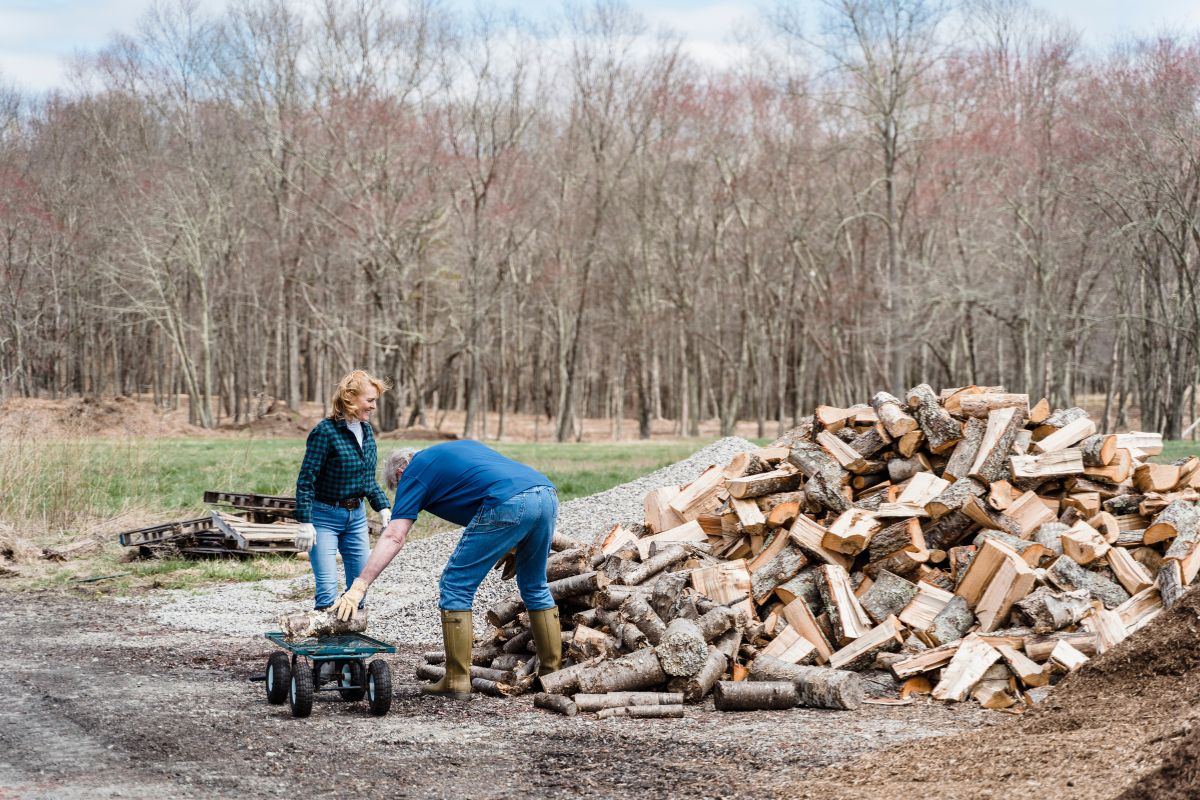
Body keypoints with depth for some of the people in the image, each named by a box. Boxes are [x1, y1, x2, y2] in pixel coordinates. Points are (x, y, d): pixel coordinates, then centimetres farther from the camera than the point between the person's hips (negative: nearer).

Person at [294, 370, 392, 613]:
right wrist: (305, 523, -21)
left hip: (356, 515, 7)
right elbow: (306, 480, -17)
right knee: (328, 591, -14)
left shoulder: (367, 430, 4)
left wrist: (383, 508, 7)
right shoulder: (325, 431, -18)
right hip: (325, 516, -7)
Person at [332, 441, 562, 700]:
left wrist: (359, 586, 1)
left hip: (510, 504, -7)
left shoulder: (413, 473, 15)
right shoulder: (462, 446, 36)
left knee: (456, 586, 6)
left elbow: (393, 537, 4)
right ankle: (552, 671, 28)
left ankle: (457, 681, 6)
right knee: (535, 586, 25)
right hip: (548, 495, 8)